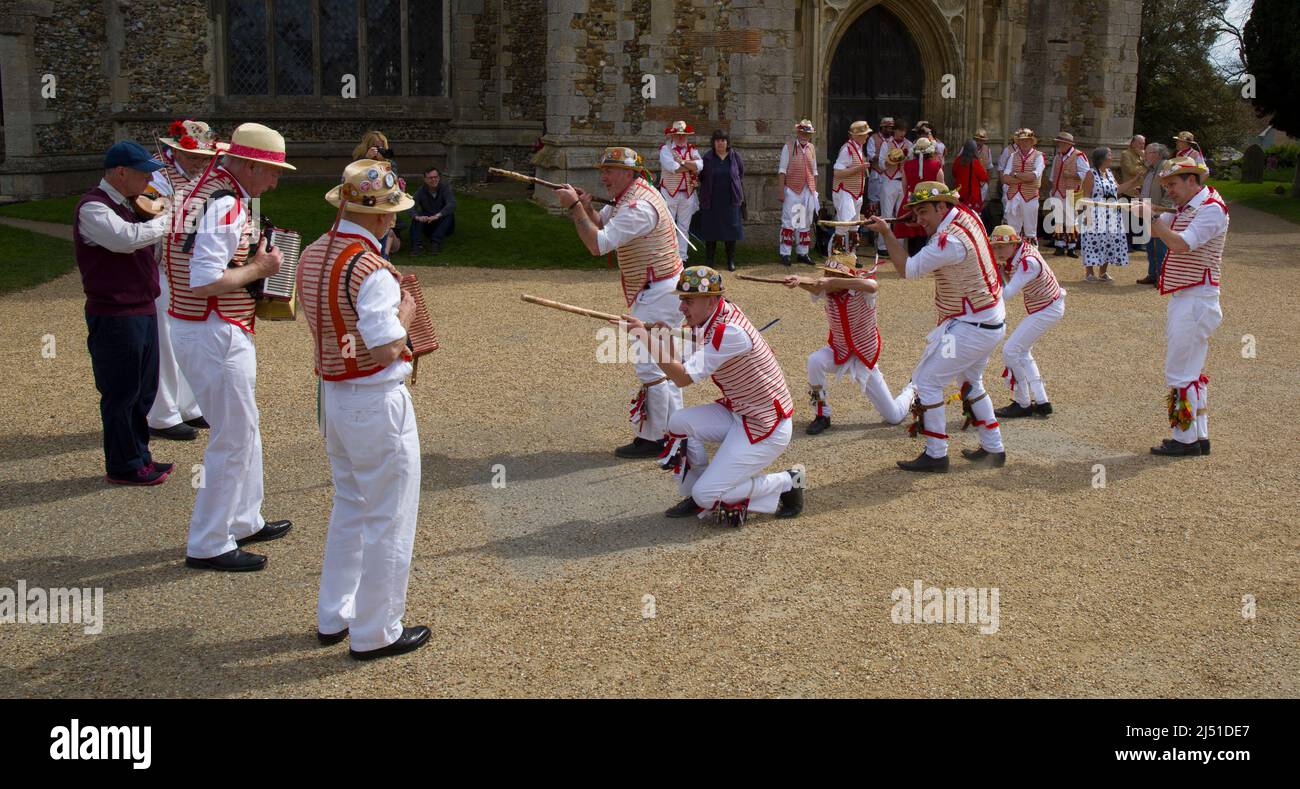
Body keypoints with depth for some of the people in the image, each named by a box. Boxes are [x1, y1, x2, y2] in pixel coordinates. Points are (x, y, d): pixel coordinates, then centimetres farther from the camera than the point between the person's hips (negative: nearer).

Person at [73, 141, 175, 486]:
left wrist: (155, 212, 5)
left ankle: (139, 456, 28)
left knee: (144, 390, 16)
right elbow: (127, 238, -32)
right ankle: (123, 466, 12)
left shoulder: (127, 204, 13)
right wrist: (169, 219, -21)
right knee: (121, 393, 1)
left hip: (142, 310, 9)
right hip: (115, 316, -9)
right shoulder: (92, 208, -16)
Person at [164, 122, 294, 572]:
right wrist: (257, 269, -16)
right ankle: (208, 545, 10)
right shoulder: (224, 207, -22)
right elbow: (203, 282, -29)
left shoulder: (210, 190, 11)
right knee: (233, 438, 0)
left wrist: (253, 256, 9)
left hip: (199, 329, 11)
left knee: (243, 429, 21)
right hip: (214, 336, -11)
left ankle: (244, 521, 35)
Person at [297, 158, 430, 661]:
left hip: (333, 397, 9)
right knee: (388, 520, 5)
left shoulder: (313, 255, 4)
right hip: (376, 404, -9)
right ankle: (376, 634, 17)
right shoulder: (371, 270, -22)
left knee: (349, 508, 23)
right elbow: (387, 349, -25)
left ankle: (333, 617, 34)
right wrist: (405, 313, -7)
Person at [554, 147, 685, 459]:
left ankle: (654, 438, -2)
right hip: (661, 290, 11)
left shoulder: (639, 207, -23)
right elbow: (600, 223, 15)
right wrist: (584, 206, -6)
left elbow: (597, 244, -27)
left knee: (650, 365, -8)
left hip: (658, 293, -11)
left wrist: (574, 206, -19)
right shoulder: (635, 192, 9)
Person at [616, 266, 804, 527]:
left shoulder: (730, 331, -27)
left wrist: (648, 338, -27)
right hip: (738, 413, 9)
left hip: (767, 427, -9)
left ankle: (787, 484, 6)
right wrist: (666, 336, -12)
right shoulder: (712, 316, 0)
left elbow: (683, 377, -28)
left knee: (708, 495, -11)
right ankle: (699, 498, 12)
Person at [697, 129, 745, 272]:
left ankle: (731, 261, 11)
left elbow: (741, 177, 8)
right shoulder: (707, 158, 0)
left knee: (731, 229, 1)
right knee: (711, 230, 4)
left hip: (730, 200, 0)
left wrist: (741, 198, 7)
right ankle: (709, 260, 13)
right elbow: (701, 177, 6)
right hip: (711, 201, 0)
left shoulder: (735, 156, 2)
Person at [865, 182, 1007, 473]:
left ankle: (936, 455, 0)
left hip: (970, 327, -10)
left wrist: (886, 233, -13)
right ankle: (993, 449, 32)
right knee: (970, 382, 25)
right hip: (993, 323, 10)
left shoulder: (951, 241, -25)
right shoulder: (967, 215, 3)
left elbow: (907, 269, -17)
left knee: (926, 379, -4)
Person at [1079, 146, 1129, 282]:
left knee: (1109, 242, 7)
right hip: (1096, 214, -7)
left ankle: (1102, 273, 16)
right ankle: (1089, 273, 3)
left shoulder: (1110, 173, 14)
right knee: (1094, 242, -5)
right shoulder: (1091, 174, -7)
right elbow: (1087, 196, -9)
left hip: (1112, 214, 7)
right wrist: (1087, 214, -16)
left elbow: (1117, 189, 17)